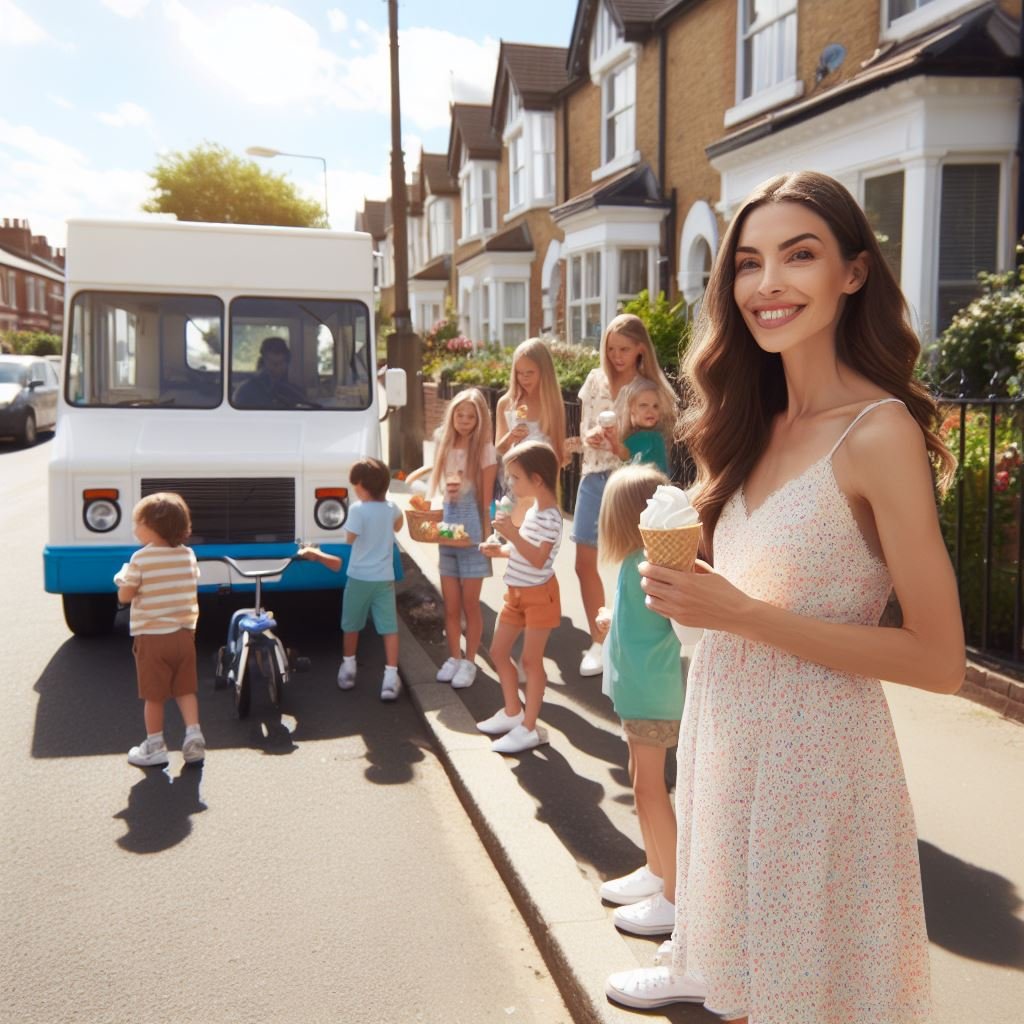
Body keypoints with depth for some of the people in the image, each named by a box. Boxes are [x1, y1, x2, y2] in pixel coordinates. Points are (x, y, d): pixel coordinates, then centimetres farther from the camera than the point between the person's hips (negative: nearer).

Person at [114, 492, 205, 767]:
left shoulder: (140, 559, -13)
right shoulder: (188, 555, 3)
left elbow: (124, 596, -6)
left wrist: (124, 576, 10)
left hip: (151, 636, -4)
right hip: (184, 633, 4)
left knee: (154, 695, 6)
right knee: (185, 690, 14)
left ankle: (155, 746, 14)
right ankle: (193, 734, 3)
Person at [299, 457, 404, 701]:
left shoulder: (358, 509, -17)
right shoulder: (392, 508, 1)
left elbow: (350, 539, -9)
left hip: (359, 577, -3)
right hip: (384, 578, 3)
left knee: (351, 625, 17)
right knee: (389, 628, 0)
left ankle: (348, 667, 31)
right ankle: (391, 677, -7)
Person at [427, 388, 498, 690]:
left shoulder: (485, 451, -8)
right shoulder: (444, 445, 6)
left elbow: (486, 500, -7)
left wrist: (487, 537, -8)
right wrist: (448, 490, -5)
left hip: (472, 534, -4)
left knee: (470, 605, 4)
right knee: (450, 606, 11)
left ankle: (469, 662, 16)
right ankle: (453, 658, 23)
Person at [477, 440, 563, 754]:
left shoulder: (550, 516, -21)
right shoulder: (533, 510, 9)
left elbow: (539, 559, -29)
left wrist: (513, 534, -35)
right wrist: (499, 550, 4)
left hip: (538, 595, -10)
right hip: (516, 593, 10)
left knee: (531, 660, -2)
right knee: (498, 652, 14)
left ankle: (529, 728, 7)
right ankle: (512, 712, 28)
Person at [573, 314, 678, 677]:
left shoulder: (654, 389, -5)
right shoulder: (595, 380, 5)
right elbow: (584, 429, 12)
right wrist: (590, 436, -10)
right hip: (595, 480, 4)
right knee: (585, 564, 6)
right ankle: (598, 642, 22)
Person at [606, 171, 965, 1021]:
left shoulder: (877, 431, -19)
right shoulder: (757, 423, 4)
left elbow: (939, 661, -20)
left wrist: (739, 613, -22)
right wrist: (686, 583, -7)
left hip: (817, 749, -6)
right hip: (725, 722, 6)